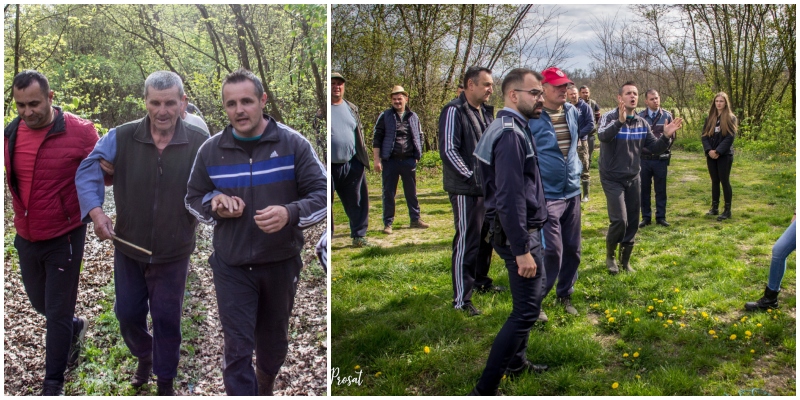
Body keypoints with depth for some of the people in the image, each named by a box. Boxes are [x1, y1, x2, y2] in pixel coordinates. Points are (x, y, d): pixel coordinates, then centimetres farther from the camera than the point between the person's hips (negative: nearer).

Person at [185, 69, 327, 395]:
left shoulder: (293, 144, -9)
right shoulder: (211, 150, -1)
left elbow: (323, 195, -10)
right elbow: (193, 198, 12)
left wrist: (290, 213, -30)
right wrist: (214, 204, -12)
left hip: (281, 264, 0)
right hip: (231, 267, 0)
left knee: (273, 344, 21)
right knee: (237, 349, -1)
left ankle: (264, 389, 50)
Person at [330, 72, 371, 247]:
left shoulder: (351, 108, 12)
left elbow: (360, 133, 18)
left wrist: (363, 157, 13)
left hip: (352, 165, 4)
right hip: (330, 167, -4)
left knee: (357, 203, 8)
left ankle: (358, 236, 19)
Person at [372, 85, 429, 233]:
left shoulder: (413, 117, 9)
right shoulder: (385, 117, 0)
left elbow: (419, 137, 17)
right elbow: (377, 139, -2)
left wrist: (417, 156, 9)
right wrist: (377, 160, -8)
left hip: (408, 160, 3)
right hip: (390, 161, -2)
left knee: (411, 192, 11)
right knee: (389, 193, 3)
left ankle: (415, 219, 22)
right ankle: (388, 223, 11)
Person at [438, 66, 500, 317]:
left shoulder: (486, 111, 12)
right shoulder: (454, 112, -14)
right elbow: (448, 151, -19)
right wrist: (472, 177, -18)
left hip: (488, 188, 8)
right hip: (466, 191, -8)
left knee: (486, 237, 18)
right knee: (466, 242, -6)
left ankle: (481, 281, 36)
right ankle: (461, 299, 1)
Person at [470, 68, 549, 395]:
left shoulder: (511, 128, 14)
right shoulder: (510, 134, -20)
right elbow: (510, 198, -26)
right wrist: (522, 250, -25)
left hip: (522, 230, 11)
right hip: (519, 234, -11)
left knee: (528, 301, 23)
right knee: (525, 311, -8)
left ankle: (516, 362, 38)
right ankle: (484, 390, -5)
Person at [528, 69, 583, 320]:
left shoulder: (572, 112, 6)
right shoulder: (532, 116, -13)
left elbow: (585, 131, 30)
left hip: (572, 192, 7)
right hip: (546, 194, -6)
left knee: (572, 249, 12)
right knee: (552, 251, -8)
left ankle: (564, 295, 31)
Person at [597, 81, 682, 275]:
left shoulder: (642, 123, 5)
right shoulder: (609, 118, -13)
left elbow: (654, 148, 6)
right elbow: (602, 136, -35)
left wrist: (666, 137, -13)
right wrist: (620, 121, -51)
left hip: (633, 179, 6)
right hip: (612, 179, -6)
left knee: (632, 222, 9)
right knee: (619, 220, -15)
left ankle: (625, 260, 26)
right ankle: (610, 256, 10)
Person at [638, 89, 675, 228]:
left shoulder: (667, 116, 2)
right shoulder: (640, 117, -1)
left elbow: (672, 136, 4)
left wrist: (665, 148, -11)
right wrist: (640, 150, -10)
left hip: (661, 159, 0)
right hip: (644, 159, 0)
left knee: (661, 189, 7)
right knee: (644, 189, 6)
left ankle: (661, 217, 16)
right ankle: (646, 217, 16)